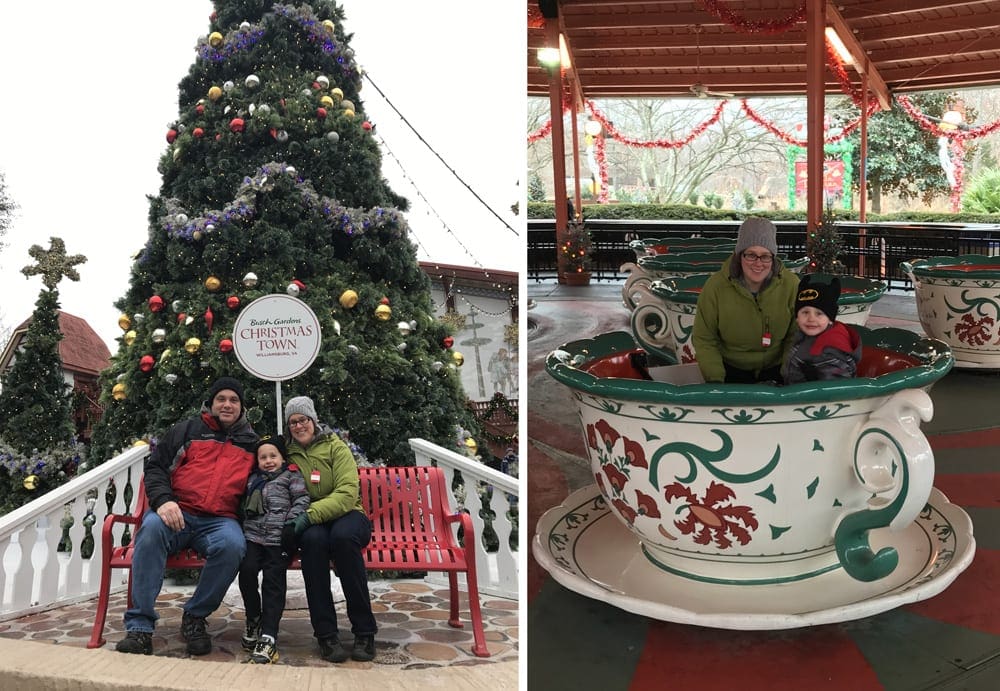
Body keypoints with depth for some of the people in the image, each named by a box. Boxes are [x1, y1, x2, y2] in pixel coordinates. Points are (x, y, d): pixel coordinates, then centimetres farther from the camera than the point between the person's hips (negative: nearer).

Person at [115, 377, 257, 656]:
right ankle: (140, 625, -31)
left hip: (220, 520, 0)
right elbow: (155, 467, 10)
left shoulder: (252, 443, 19)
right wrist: (163, 500, -10)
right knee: (151, 528, -36)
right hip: (177, 513, 0)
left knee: (232, 545, -35)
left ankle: (195, 617, -14)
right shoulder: (187, 431, 16)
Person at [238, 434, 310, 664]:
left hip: (279, 539, -4)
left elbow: (302, 500, 2)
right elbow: (244, 505, 30)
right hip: (253, 535, 4)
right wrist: (237, 528, 14)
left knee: (273, 578, -17)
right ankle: (254, 619, 5)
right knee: (247, 569, -20)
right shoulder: (253, 479, 26)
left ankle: (268, 638, -23)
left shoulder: (292, 476, 13)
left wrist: (291, 523, -11)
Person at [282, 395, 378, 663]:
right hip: (309, 523, 1)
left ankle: (364, 630, -29)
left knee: (342, 535, -37)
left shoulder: (335, 447, 0)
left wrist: (310, 514, -27)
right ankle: (325, 633, -31)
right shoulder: (288, 453, 10)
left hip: (345, 514, -1)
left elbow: (347, 494, -13)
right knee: (313, 538, -35)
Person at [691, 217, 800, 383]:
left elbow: (795, 337, -2)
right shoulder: (715, 286, -14)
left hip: (776, 368, 1)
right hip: (731, 368, -1)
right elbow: (704, 339, -6)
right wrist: (716, 380, -14)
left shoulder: (790, 285, -12)